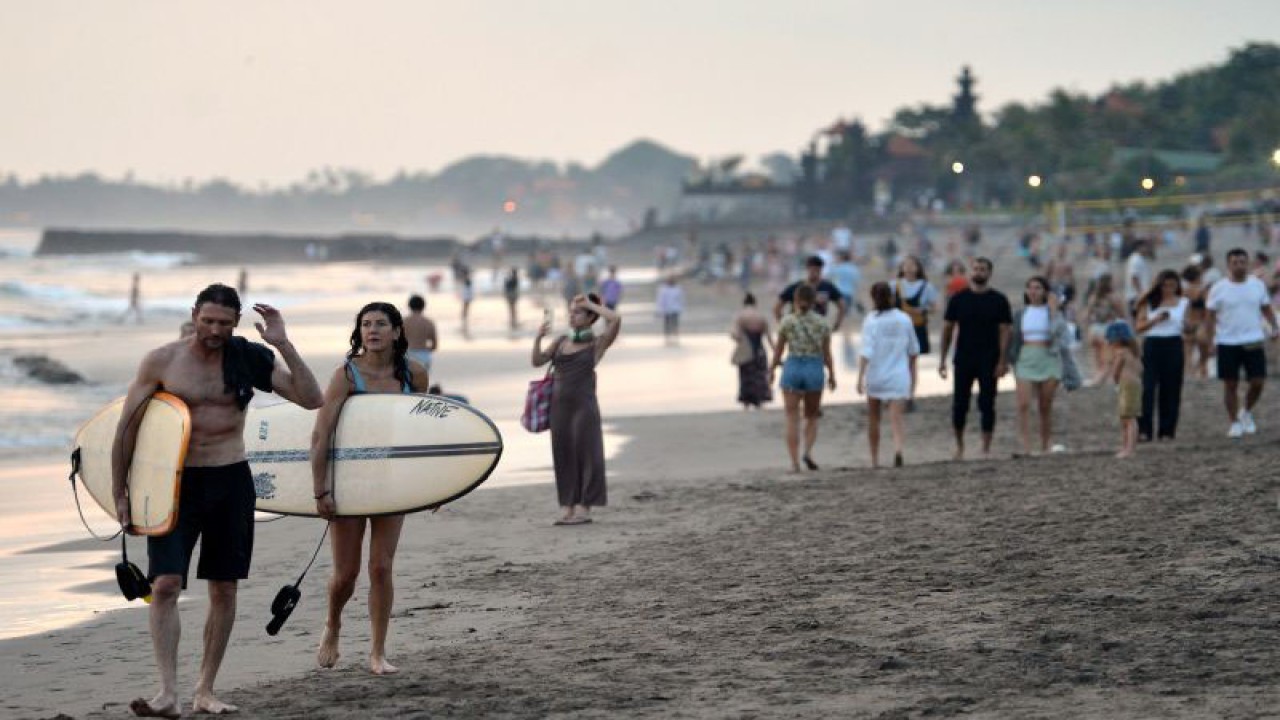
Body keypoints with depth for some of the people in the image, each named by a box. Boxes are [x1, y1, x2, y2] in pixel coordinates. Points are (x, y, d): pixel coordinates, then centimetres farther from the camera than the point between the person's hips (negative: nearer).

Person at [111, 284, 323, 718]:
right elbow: (128, 426, 1)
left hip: (231, 482, 2)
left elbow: (312, 400, -5)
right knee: (165, 585, -15)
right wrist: (118, 493, 0)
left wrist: (282, 344, -14)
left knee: (224, 591, 6)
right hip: (176, 482, -2)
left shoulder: (249, 358, 0)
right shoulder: (162, 362, -4)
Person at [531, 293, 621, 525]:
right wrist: (538, 338, -6)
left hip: (584, 404, -5)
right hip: (559, 404, 5)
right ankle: (566, 508, 10)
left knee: (585, 455, -2)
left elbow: (616, 319, -18)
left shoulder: (598, 342, -2)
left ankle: (584, 509, 4)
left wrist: (590, 304, -7)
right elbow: (537, 361, 9)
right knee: (563, 456, 5)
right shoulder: (561, 341, 13)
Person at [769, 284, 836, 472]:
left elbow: (778, 349, 2)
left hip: (792, 369, -1)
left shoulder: (787, 321, -2)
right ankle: (808, 451, -6)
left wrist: (772, 370, 15)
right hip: (814, 371, 1)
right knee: (812, 417, 17)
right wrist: (832, 375, 14)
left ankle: (795, 462, -5)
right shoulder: (822, 324, 1)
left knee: (792, 419, 3)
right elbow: (827, 353, 3)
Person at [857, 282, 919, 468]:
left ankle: (875, 460, 23)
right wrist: (912, 375, 23)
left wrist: (860, 377, -17)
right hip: (899, 376, 1)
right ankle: (898, 449, -33)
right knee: (896, 418, -6)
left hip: (875, 376, -1)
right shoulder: (905, 320, 2)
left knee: (873, 419, 15)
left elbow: (866, 352, -17)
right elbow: (913, 351, 11)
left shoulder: (871, 321, -9)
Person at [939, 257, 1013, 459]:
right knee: (959, 404, 3)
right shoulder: (959, 299, 4)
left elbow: (1004, 331, -2)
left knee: (987, 405, 0)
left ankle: (986, 448, 6)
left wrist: (1002, 361, -10)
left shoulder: (998, 300, 0)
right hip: (963, 359, 1)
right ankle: (959, 446, 18)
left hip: (989, 361, -1)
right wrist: (942, 359, 2)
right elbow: (947, 329, 7)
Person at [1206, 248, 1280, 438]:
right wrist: (1210, 341, -6)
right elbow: (1211, 316, 1)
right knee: (1230, 384, 2)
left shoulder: (1258, 285, 4)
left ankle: (1246, 412, 23)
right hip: (1227, 343, -2)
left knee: (1258, 382, -3)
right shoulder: (1218, 288, -2)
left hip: (1253, 342, 2)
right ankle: (1235, 423, 13)